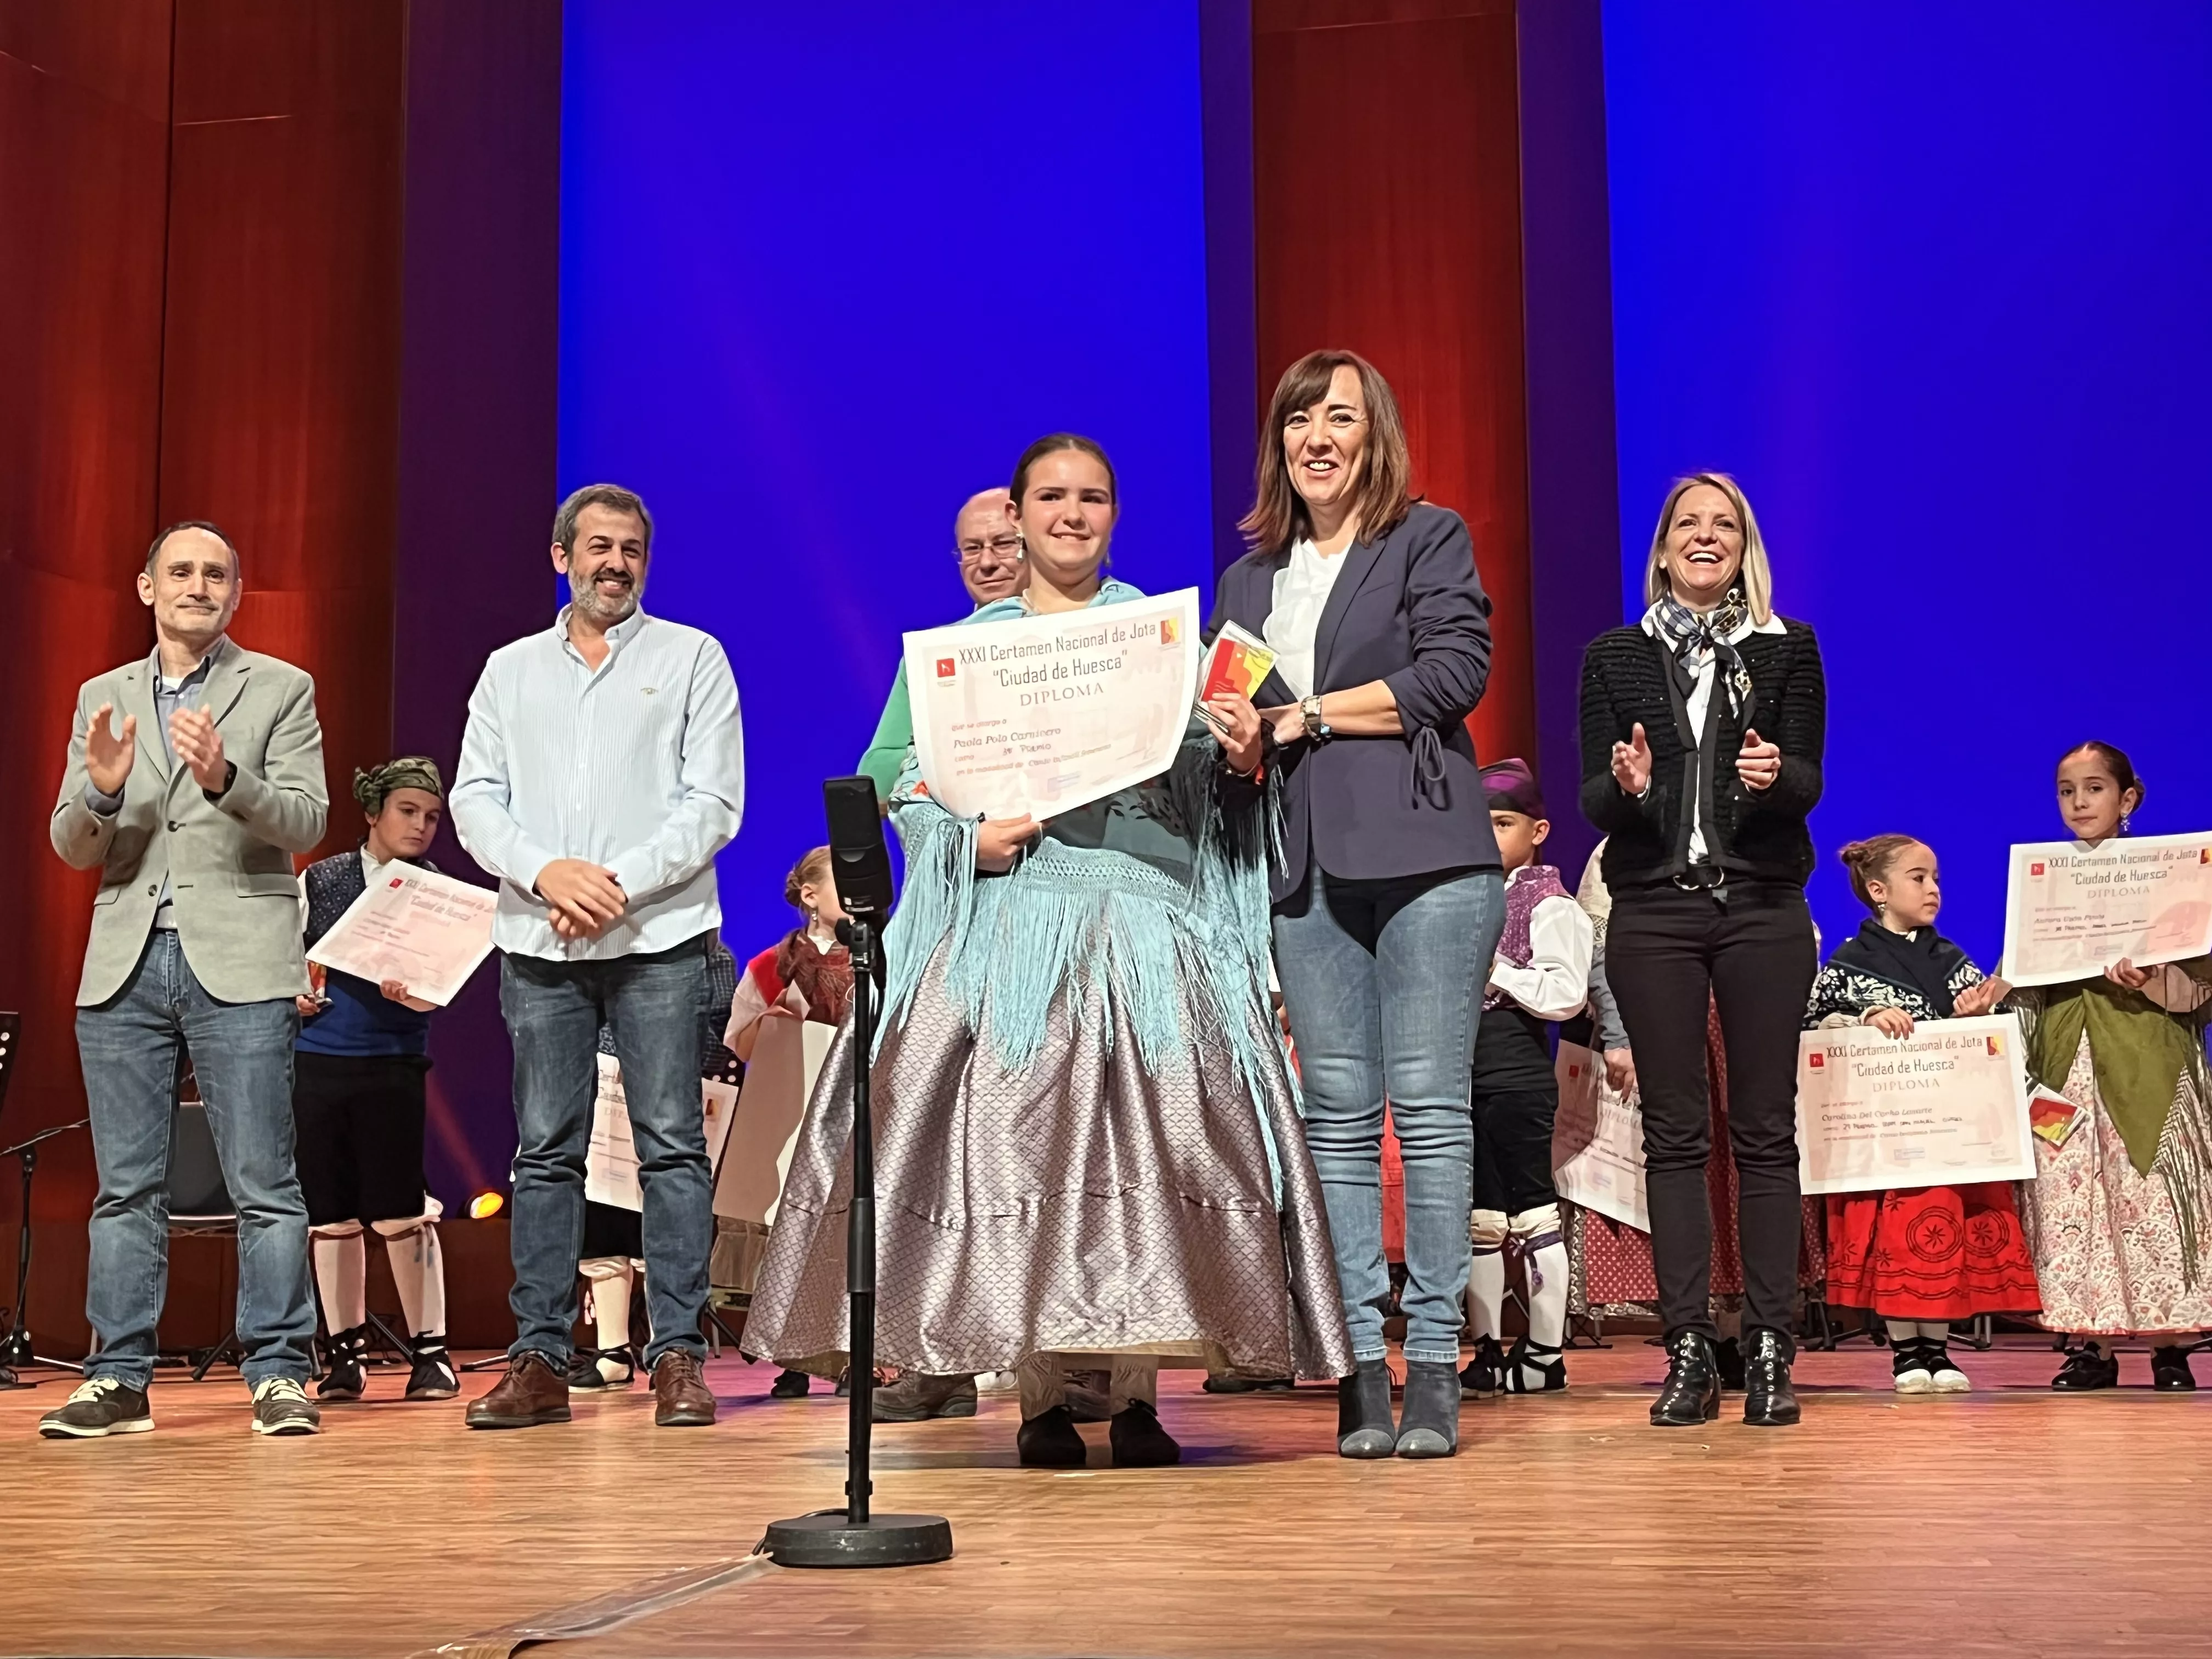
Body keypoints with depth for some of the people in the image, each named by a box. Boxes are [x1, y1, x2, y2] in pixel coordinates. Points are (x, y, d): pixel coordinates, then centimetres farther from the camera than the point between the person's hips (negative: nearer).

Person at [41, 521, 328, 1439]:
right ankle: (118, 1380, 12)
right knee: (126, 1188, 6)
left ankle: (278, 1377, 1)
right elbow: (71, 847, 10)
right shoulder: (103, 698, 15)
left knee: (264, 1184, -3)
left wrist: (225, 778, -23)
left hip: (239, 965, -3)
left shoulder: (281, 689, 5)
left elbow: (307, 820, -5)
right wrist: (101, 788, -12)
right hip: (124, 967, 3)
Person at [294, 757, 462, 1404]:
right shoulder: (320, 881, 7)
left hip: (393, 1064, -2)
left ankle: (430, 1351, 4)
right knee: (331, 1215, 7)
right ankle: (345, 1352, 18)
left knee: (401, 1211, -5)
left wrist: (415, 993, -25)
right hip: (314, 1059, 2)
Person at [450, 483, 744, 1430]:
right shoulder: (510, 671, 16)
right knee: (545, 1151, 3)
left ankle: (678, 1356, -1)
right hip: (537, 943, 3)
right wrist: (546, 872, -10)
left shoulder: (692, 658, 8)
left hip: (660, 936, -2)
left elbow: (713, 803, 0)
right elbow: (475, 802, 8)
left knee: (671, 1144, -5)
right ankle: (540, 1360, 7)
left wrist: (622, 883, -12)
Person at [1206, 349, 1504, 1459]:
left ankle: (1434, 1364, 0)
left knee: (1428, 1105, -5)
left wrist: (1312, 715, -6)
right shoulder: (1248, 575, 20)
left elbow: (1457, 669, -6)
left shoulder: (1430, 538, 6)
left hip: (1423, 856, -4)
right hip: (1306, 868, 4)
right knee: (1337, 1115, 3)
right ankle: (1358, 1366, 6)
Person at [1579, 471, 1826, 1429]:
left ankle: (1769, 1353, 3)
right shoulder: (1616, 656, 11)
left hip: (1763, 909, 0)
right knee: (1673, 1132, 1)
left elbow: (1808, 783, 2)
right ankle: (1689, 1353, 5)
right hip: (1653, 911, 1)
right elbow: (1592, 797, 6)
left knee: (1765, 1131, -1)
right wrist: (1626, 785, -17)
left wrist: (1773, 775, -21)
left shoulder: (1788, 649, 9)